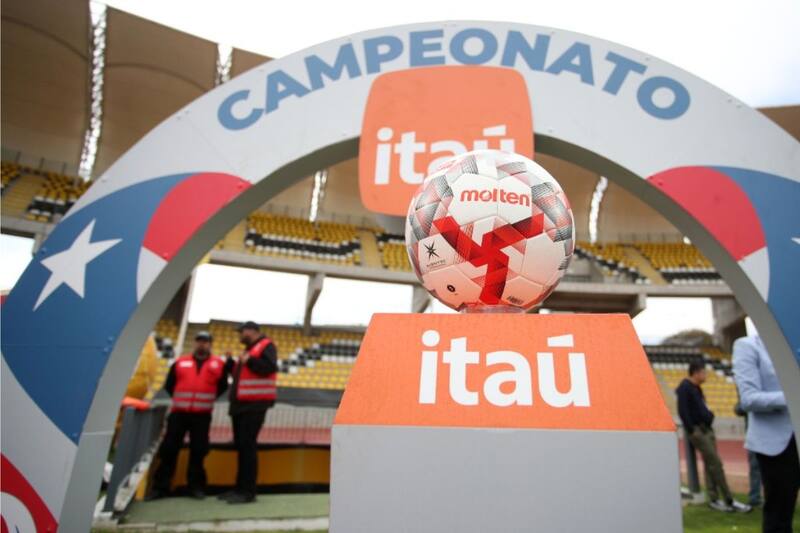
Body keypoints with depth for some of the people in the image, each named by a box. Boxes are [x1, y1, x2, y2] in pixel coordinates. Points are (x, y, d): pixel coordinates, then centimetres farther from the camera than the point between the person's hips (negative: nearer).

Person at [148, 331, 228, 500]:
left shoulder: (218, 364, 3)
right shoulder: (180, 362, 8)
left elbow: (222, 387, 12)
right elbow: (169, 385, 17)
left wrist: (208, 399, 7)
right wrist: (180, 398, 11)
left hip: (202, 415, -2)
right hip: (178, 413, 2)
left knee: (198, 451, 4)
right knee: (169, 449, 4)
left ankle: (196, 486, 15)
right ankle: (161, 486, 15)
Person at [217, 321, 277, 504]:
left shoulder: (266, 345, -4)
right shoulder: (249, 350, 22)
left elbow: (269, 367, -20)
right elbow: (238, 373, 25)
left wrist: (249, 360, -20)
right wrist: (231, 362, 12)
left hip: (255, 404, -9)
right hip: (241, 403, 9)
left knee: (248, 445, -10)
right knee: (240, 446, 11)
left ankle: (248, 492, -6)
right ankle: (240, 488, 19)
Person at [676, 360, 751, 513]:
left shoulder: (696, 388, 16)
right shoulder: (685, 387, -14)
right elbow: (682, 411, -20)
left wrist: (708, 415, 9)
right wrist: (691, 430, -19)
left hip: (706, 429, 9)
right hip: (697, 430, -9)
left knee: (710, 465, 10)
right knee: (716, 464, -8)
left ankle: (714, 499, 16)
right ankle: (729, 501, -1)